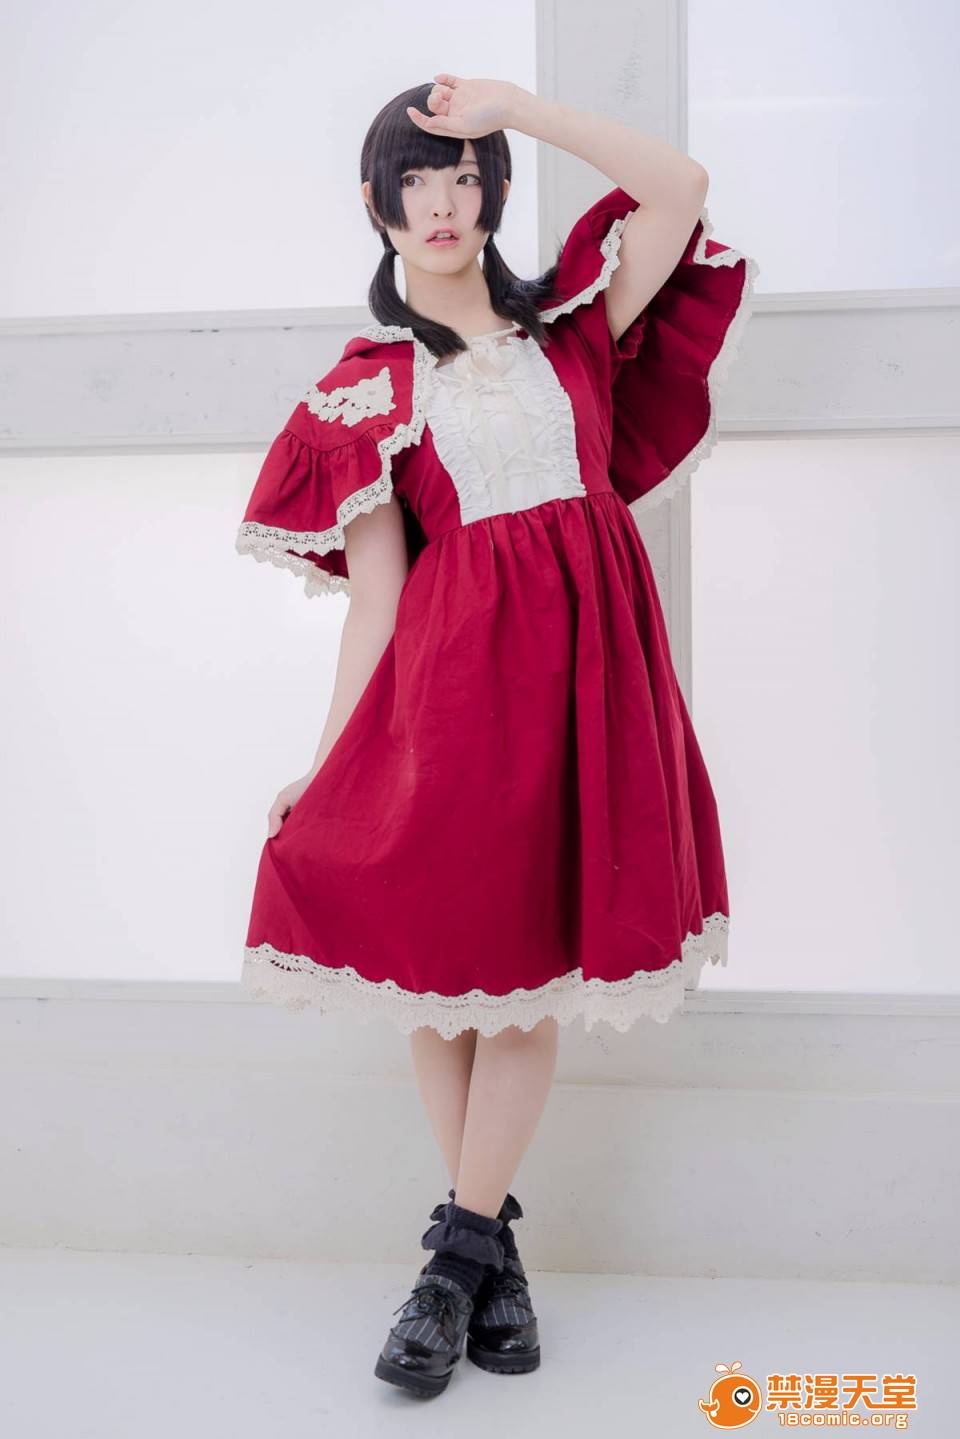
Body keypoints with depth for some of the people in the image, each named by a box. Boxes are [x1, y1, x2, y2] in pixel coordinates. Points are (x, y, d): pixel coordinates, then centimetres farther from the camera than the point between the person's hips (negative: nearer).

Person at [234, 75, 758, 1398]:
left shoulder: (569, 323, 16)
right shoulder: (367, 387, 10)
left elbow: (679, 185, 5)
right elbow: (374, 591, 4)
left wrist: (508, 105, 6)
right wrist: (327, 762, -2)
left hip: (585, 653, 1)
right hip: (453, 660, -1)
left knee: (529, 960, -1)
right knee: (443, 948, -2)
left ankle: (461, 1253, 11)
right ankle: (490, 1250, 16)